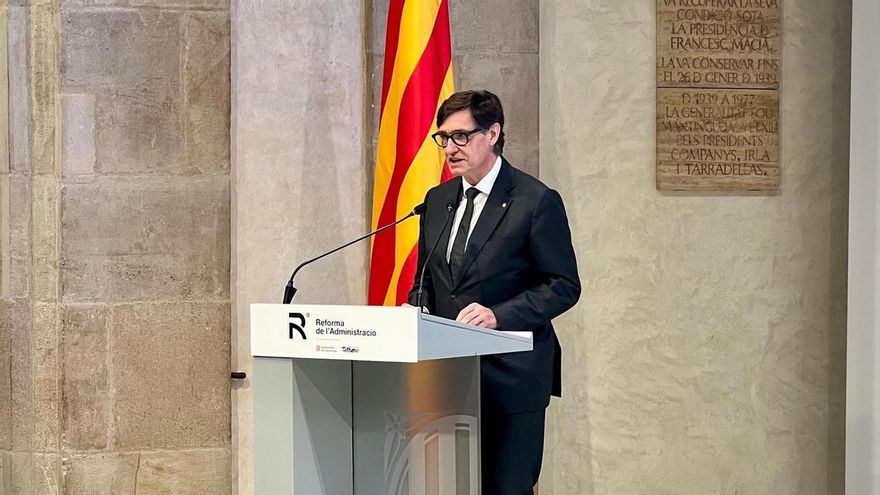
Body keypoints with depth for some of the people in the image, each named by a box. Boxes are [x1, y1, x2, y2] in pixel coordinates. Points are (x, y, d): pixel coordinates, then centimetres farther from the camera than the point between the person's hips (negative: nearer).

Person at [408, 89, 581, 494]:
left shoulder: (537, 201, -6)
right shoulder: (437, 200, 14)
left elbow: (564, 286, -8)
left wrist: (499, 315, -20)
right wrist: (416, 309, -1)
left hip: (509, 375, -5)